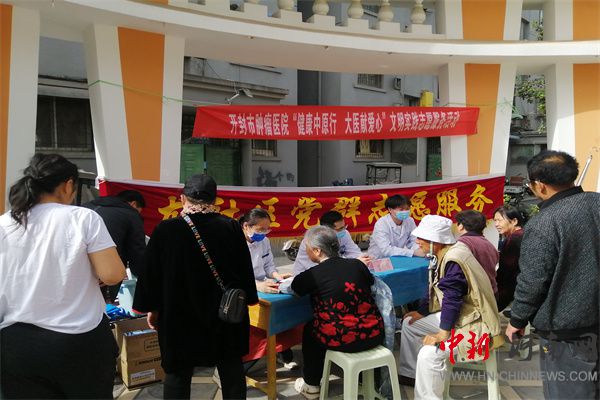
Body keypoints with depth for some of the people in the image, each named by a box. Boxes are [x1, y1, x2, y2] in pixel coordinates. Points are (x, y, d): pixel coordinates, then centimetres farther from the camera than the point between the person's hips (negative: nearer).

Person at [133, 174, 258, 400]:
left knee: (177, 374, 12)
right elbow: (245, 271, 2)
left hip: (179, 315, -1)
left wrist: (152, 308, 9)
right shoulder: (232, 228, -7)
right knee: (231, 370, 15)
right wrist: (242, 301, 15)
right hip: (226, 314, 2)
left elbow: (150, 274, -4)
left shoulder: (165, 230, -11)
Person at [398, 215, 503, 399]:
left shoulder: (454, 260, -27)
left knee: (428, 354, -29)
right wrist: (421, 312, 14)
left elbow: (452, 300, -28)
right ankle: (410, 373, 31)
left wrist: (443, 333, -26)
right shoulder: (442, 255, 2)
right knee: (409, 324, 18)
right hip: (454, 316, 11)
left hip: (472, 323, -10)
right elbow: (435, 289, 12)